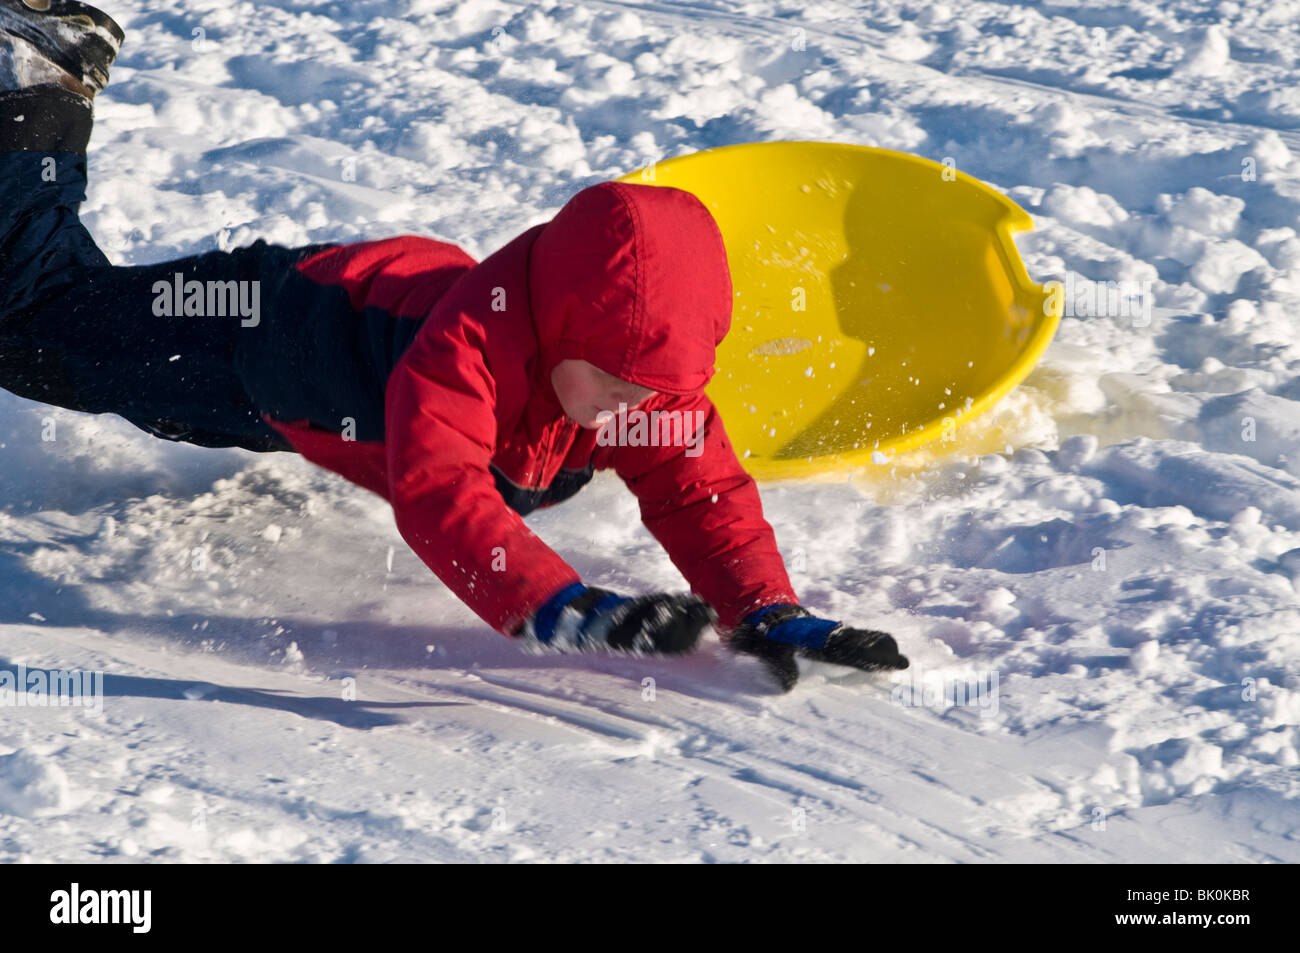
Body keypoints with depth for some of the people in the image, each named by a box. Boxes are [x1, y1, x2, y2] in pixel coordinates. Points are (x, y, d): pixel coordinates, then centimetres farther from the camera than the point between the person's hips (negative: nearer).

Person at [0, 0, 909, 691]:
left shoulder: (654, 373, -33)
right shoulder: (467, 343, -51)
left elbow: (704, 493, -36)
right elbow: (440, 500, -62)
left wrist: (767, 613, -55)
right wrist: (569, 612, -76)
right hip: (273, 327, -5)